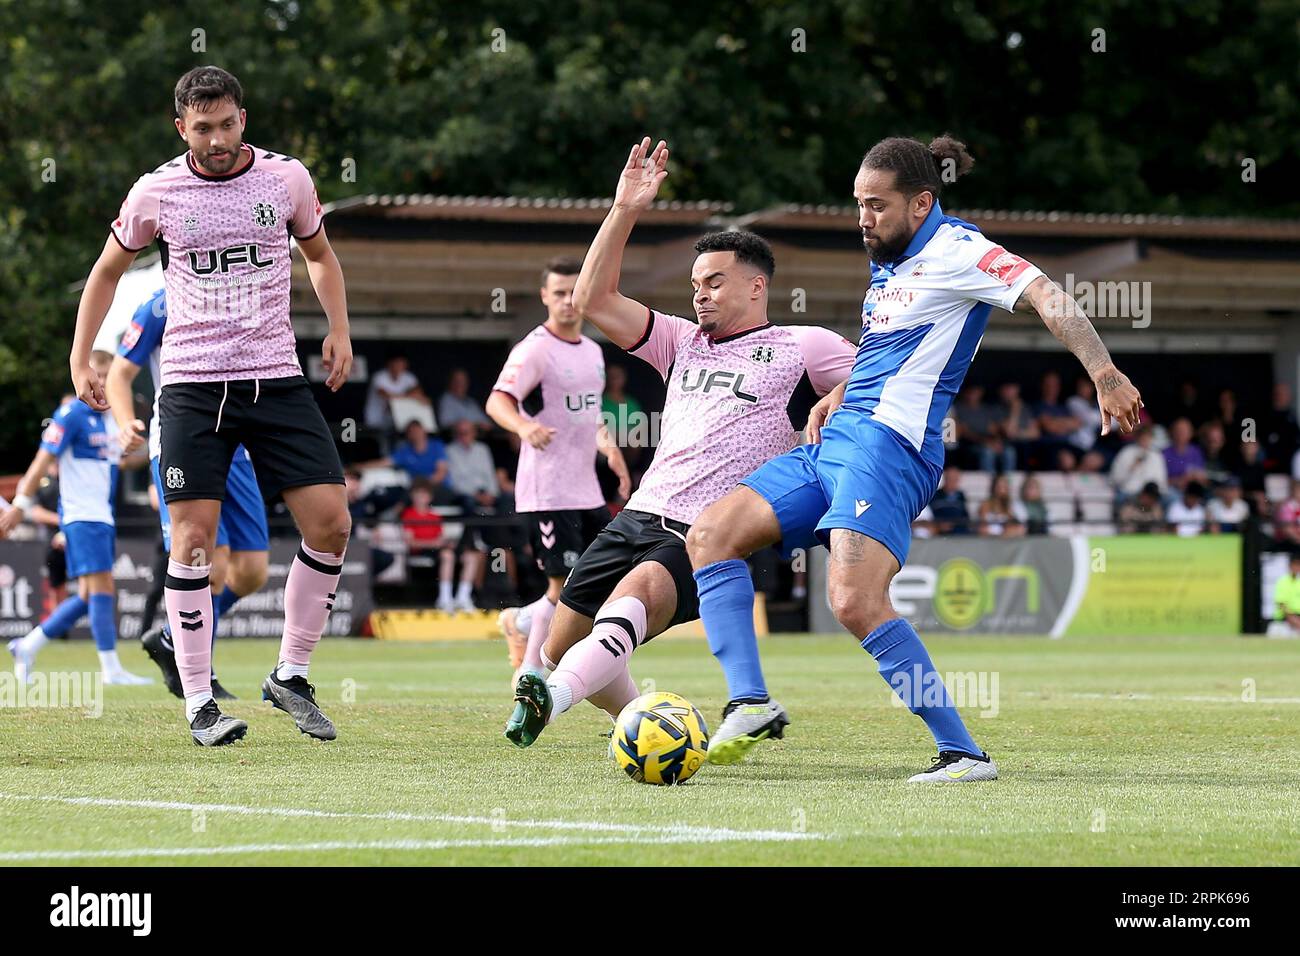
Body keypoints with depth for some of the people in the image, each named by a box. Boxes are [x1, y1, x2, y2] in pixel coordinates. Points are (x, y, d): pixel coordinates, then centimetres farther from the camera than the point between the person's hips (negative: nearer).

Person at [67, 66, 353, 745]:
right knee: (193, 538, -9)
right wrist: (80, 360, 10)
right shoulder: (156, 192, 0)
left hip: (277, 379, 2)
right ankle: (199, 703, 0)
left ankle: (290, 676, 10)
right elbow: (108, 269, 16)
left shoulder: (287, 178, 3)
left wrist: (339, 330, 9)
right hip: (192, 384, -2)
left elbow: (319, 253, 22)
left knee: (331, 522, -7)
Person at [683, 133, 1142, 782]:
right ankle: (750, 704, -6)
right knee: (710, 536, 1)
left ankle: (962, 753, -20)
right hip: (834, 444, 10)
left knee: (855, 602, -25)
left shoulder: (954, 250, -6)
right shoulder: (887, 263, 22)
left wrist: (1104, 373, -32)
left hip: (888, 444, -10)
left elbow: (1046, 297, -19)